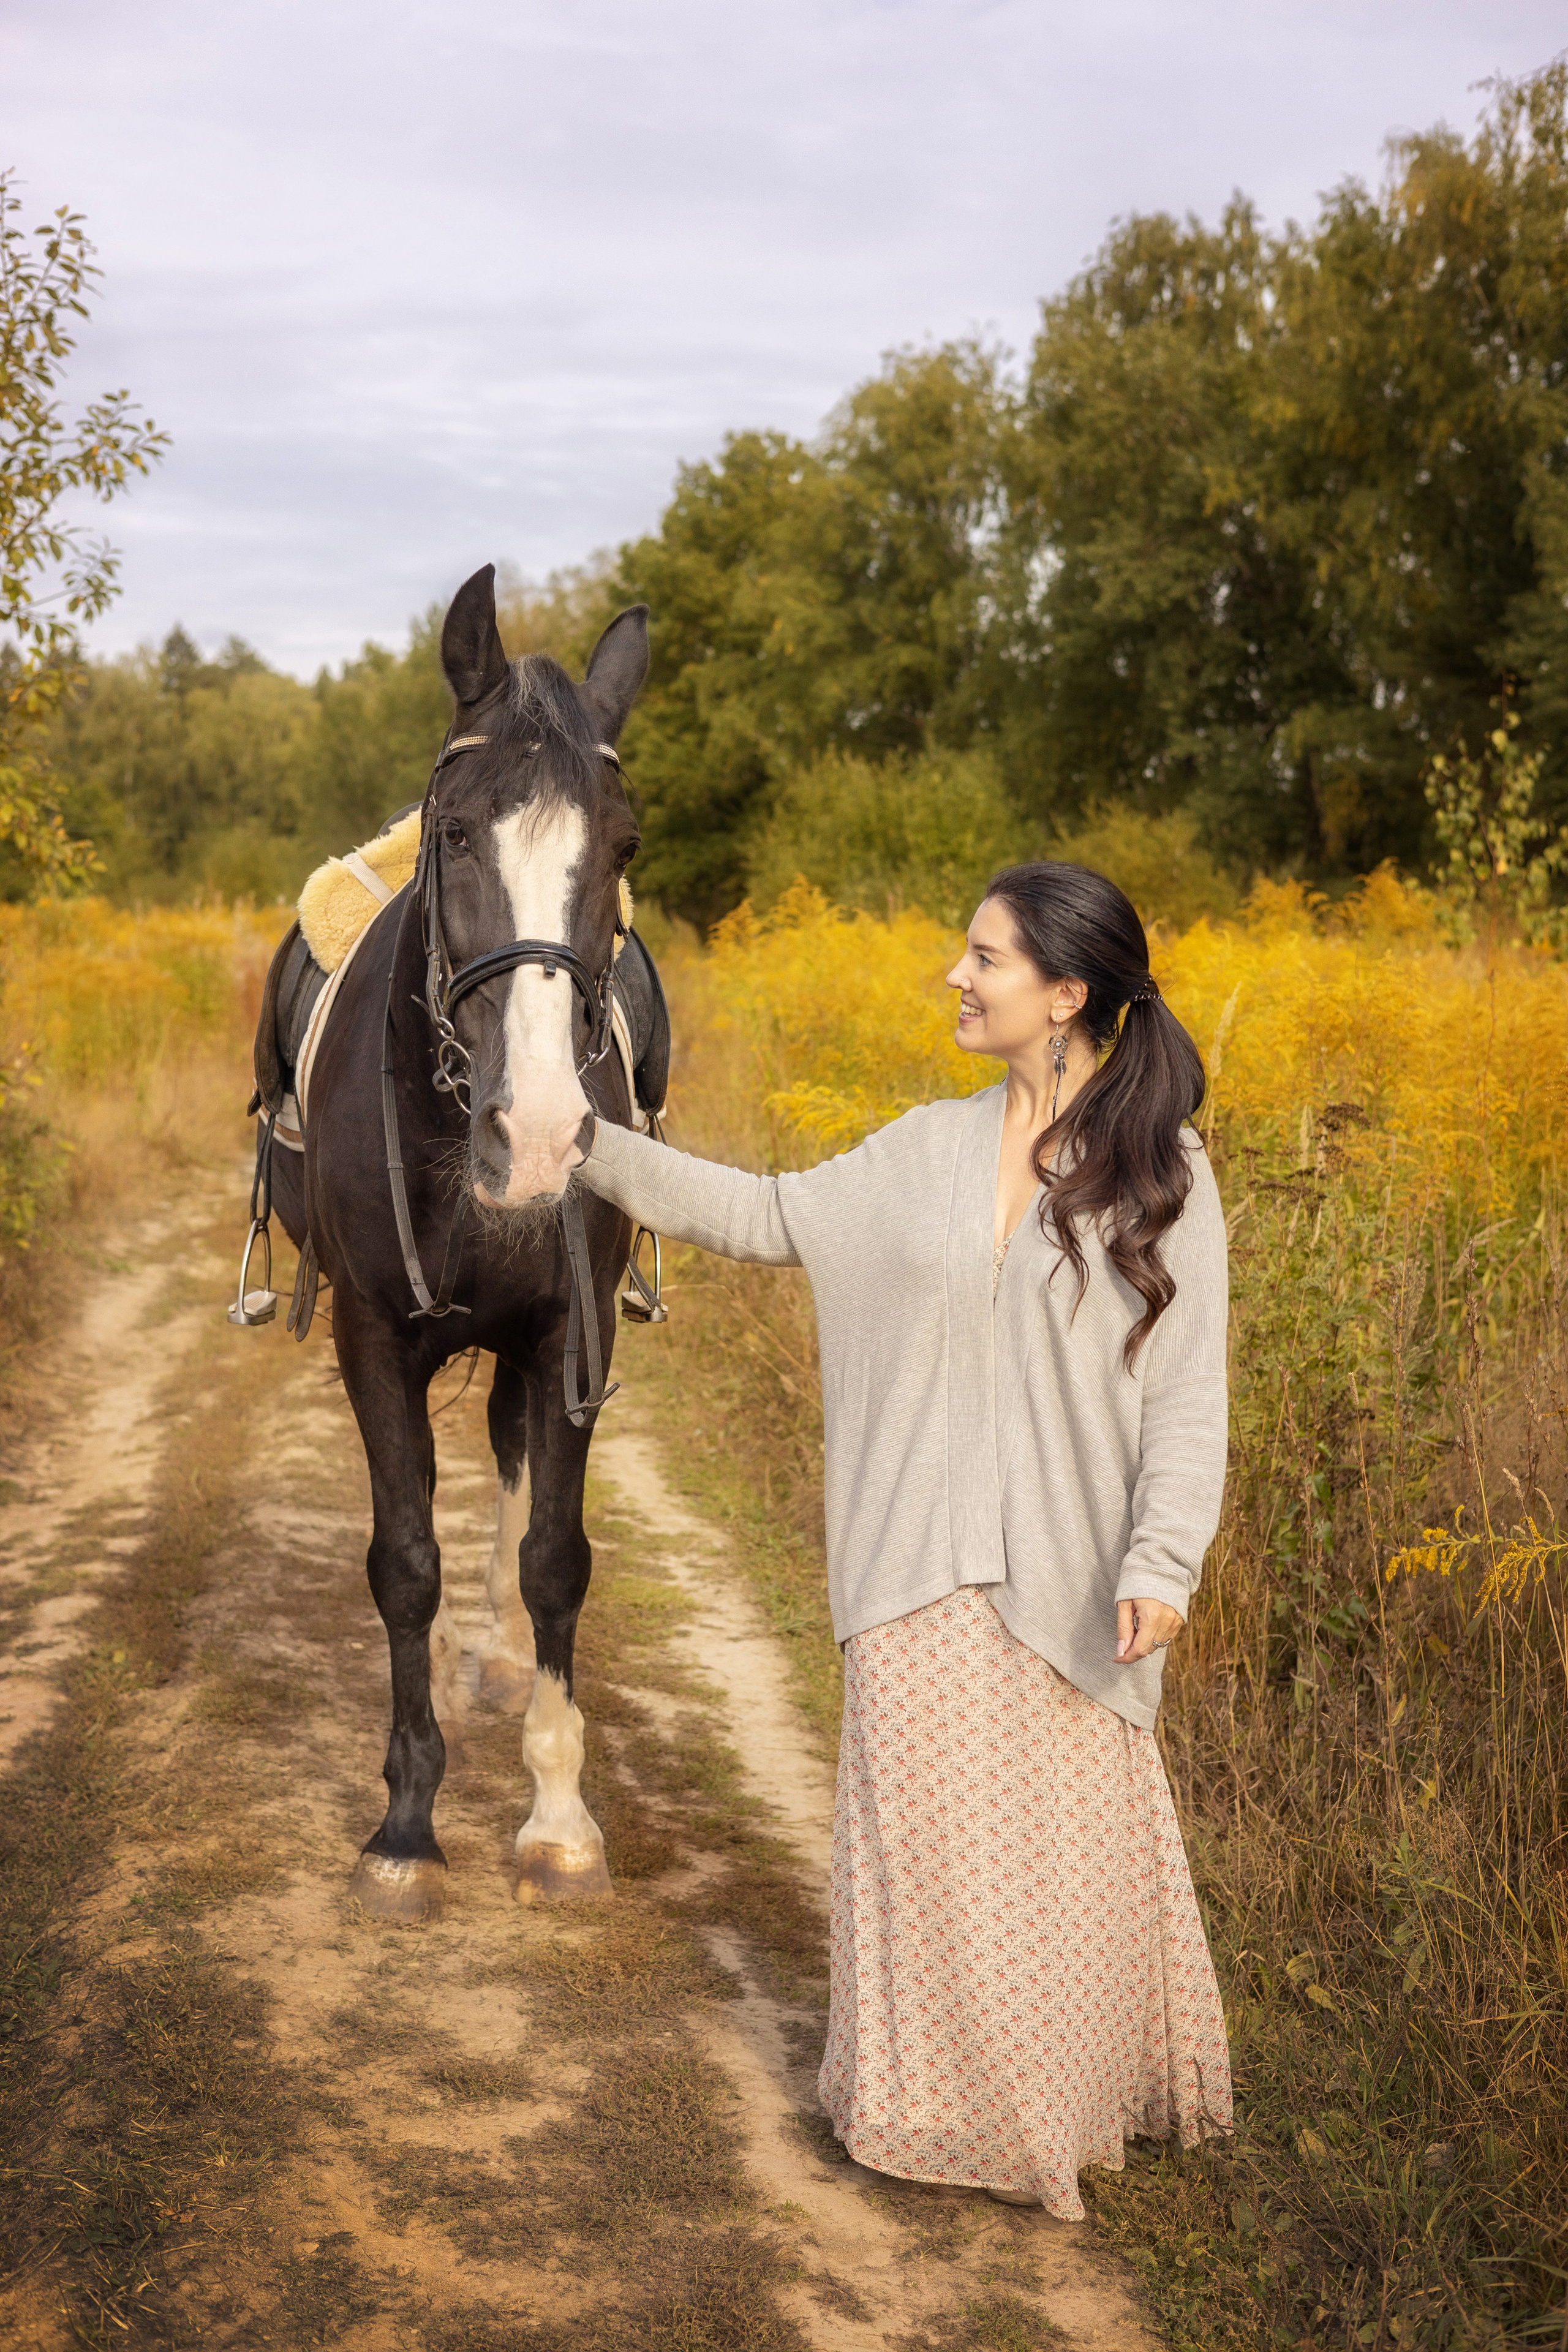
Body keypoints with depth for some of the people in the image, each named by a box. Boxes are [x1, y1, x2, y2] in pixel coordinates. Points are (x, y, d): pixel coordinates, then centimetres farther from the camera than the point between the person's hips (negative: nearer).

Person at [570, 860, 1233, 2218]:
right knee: (924, 1835, 8)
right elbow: (765, 1219, 9)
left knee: (1077, 1846, 8)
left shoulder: (1161, 1173, -6)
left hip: (1068, 1579, -3)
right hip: (923, 1570, 3)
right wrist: (593, 1143, 3)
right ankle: (943, 2106, 29)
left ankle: (1095, 2087, 34)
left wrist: (1163, 1560, -18)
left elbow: (1187, 1392, -7)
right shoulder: (929, 1151, 6)